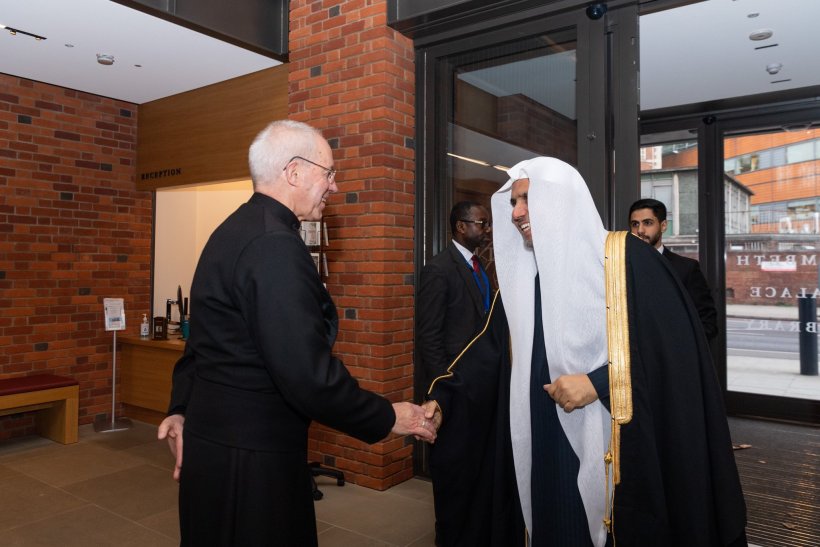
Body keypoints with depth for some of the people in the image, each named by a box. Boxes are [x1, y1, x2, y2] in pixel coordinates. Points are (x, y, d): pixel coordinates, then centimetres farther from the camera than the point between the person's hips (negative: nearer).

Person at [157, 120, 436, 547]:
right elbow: (309, 376, -27)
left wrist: (184, 409, 18)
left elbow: (204, 342, 12)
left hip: (215, 437, 9)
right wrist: (388, 418, -15)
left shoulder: (235, 230, 7)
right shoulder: (275, 245, -24)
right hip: (249, 456, -9)